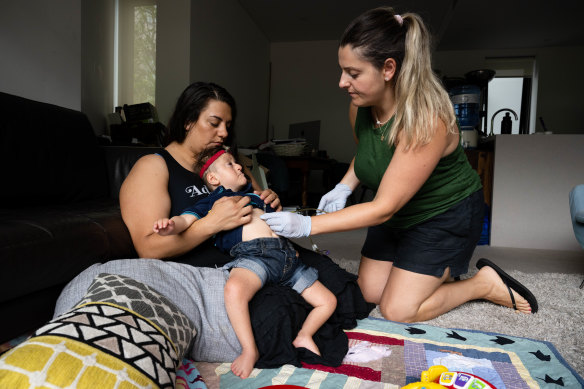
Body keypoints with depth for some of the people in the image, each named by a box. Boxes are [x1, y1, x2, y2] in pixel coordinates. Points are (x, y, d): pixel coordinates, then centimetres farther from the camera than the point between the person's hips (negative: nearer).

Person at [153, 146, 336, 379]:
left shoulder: (255, 197, 34)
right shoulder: (213, 201, 16)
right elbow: (187, 218, 0)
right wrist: (171, 225, -21)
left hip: (286, 254, 7)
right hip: (253, 252, -6)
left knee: (328, 301, 4)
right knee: (235, 288, -40)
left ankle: (303, 336, 20)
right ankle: (250, 350, -22)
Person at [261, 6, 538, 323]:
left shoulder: (427, 119, -35)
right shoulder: (359, 107, -12)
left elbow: (383, 208, -33)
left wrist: (307, 225, -34)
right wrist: (344, 187, -8)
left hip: (446, 215, -7)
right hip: (396, 212, 7)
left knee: (397, 310, -6)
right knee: (369, 292, 8)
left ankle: (485, 283, 13)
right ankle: (437, 269, 29)